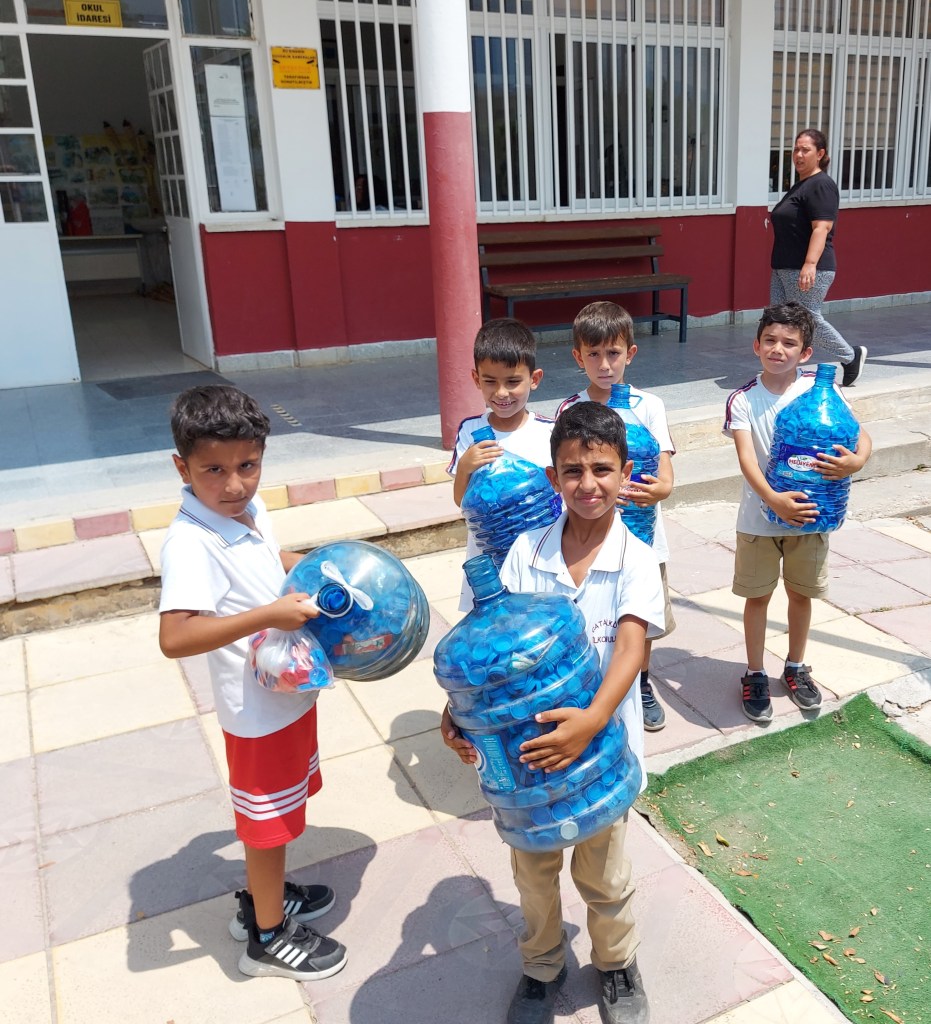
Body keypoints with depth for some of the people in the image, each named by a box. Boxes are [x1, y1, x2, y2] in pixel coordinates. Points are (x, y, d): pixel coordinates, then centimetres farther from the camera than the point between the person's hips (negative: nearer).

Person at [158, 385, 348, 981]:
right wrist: (269, 615, -40)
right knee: (269, 820, 12)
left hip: (293, 691, 8)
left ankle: (263, 898, 49)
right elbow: (174, 638, -39)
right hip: (259, 709, -8)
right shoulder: (191, 544, -28)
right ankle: (268, 938, 35)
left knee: (277, 811, 26)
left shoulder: (250, 509, -1)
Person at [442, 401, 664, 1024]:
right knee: (533, 868, 21)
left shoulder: (637, 561, -13)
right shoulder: (528, 550, -7)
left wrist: (592, 720, -41)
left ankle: (618, 965, 49)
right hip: (529, 739, 2)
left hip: (601, 742, -2)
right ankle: (543, 967, 48)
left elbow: (631, 646, -26)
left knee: (603, 873, 19)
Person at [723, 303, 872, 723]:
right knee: (758, 596, 10)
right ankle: (755, 675, 27)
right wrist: (773, 499, -38)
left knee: (800, 593, 17)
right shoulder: (742, 400, -11)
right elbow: (747, 458, -22)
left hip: (808, 513, 2)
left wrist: (855, 461, -28)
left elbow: (862, 435, -5)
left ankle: (796, 666, 38)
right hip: (759, 517, -2)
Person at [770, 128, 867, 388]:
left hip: (808, 270, -10)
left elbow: (821, 228, -21)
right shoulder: (799, 186, 20)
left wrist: (810, 264, -31)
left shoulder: (821, 185, -11)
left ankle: (852, 357, 17)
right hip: (783, 268, 10)